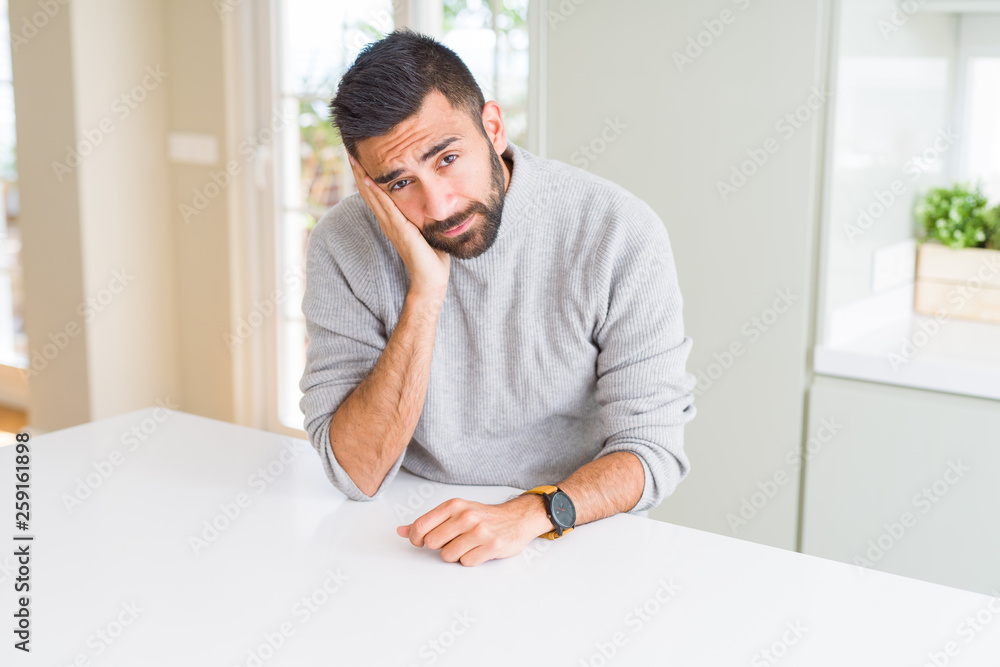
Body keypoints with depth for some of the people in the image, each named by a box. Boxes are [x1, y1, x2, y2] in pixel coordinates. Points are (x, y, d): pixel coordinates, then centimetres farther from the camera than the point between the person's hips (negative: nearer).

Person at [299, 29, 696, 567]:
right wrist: (424, 294, -22)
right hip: (414, 540, 1)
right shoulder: (343, 246, -9)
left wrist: (529, 514, -27)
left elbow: (650, 447, -10)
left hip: (577, 539, 0)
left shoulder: (620, 234, -14)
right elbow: (356, 475, -14)